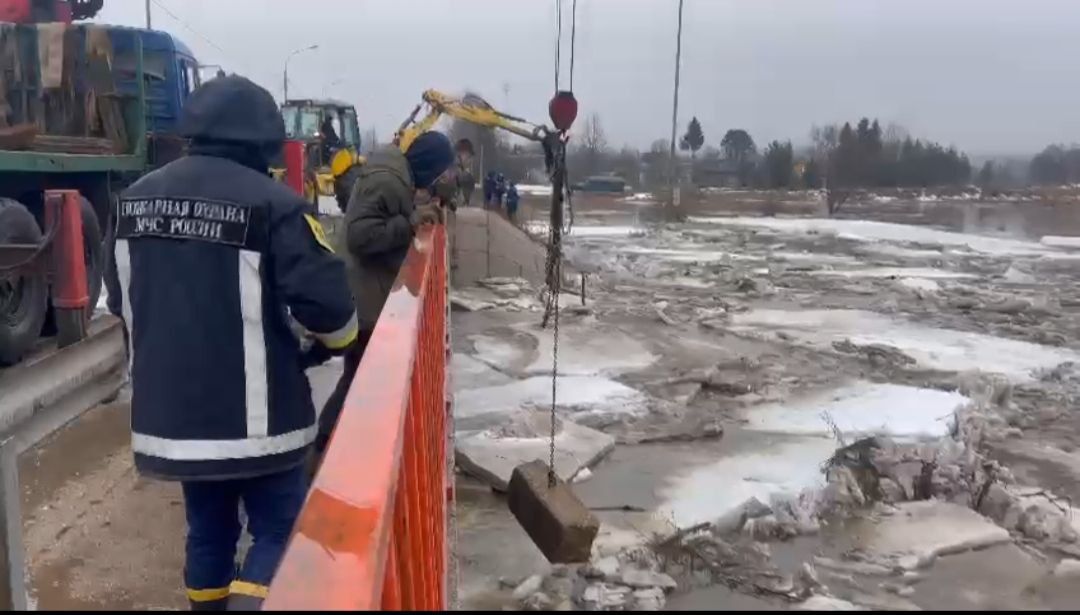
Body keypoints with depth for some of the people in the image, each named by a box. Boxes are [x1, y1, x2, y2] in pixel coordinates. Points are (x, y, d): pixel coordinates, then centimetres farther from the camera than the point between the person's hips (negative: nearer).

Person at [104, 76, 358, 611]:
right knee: (277, 528, 8)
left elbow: (122, 301, 17)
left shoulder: (135, 200, 5)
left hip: (169, 409, 7)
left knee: (208, 529, 21)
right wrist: (332, 342, 6)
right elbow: (325, 301, -16)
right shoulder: (271, 203, -16)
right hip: (254, 414, -6)